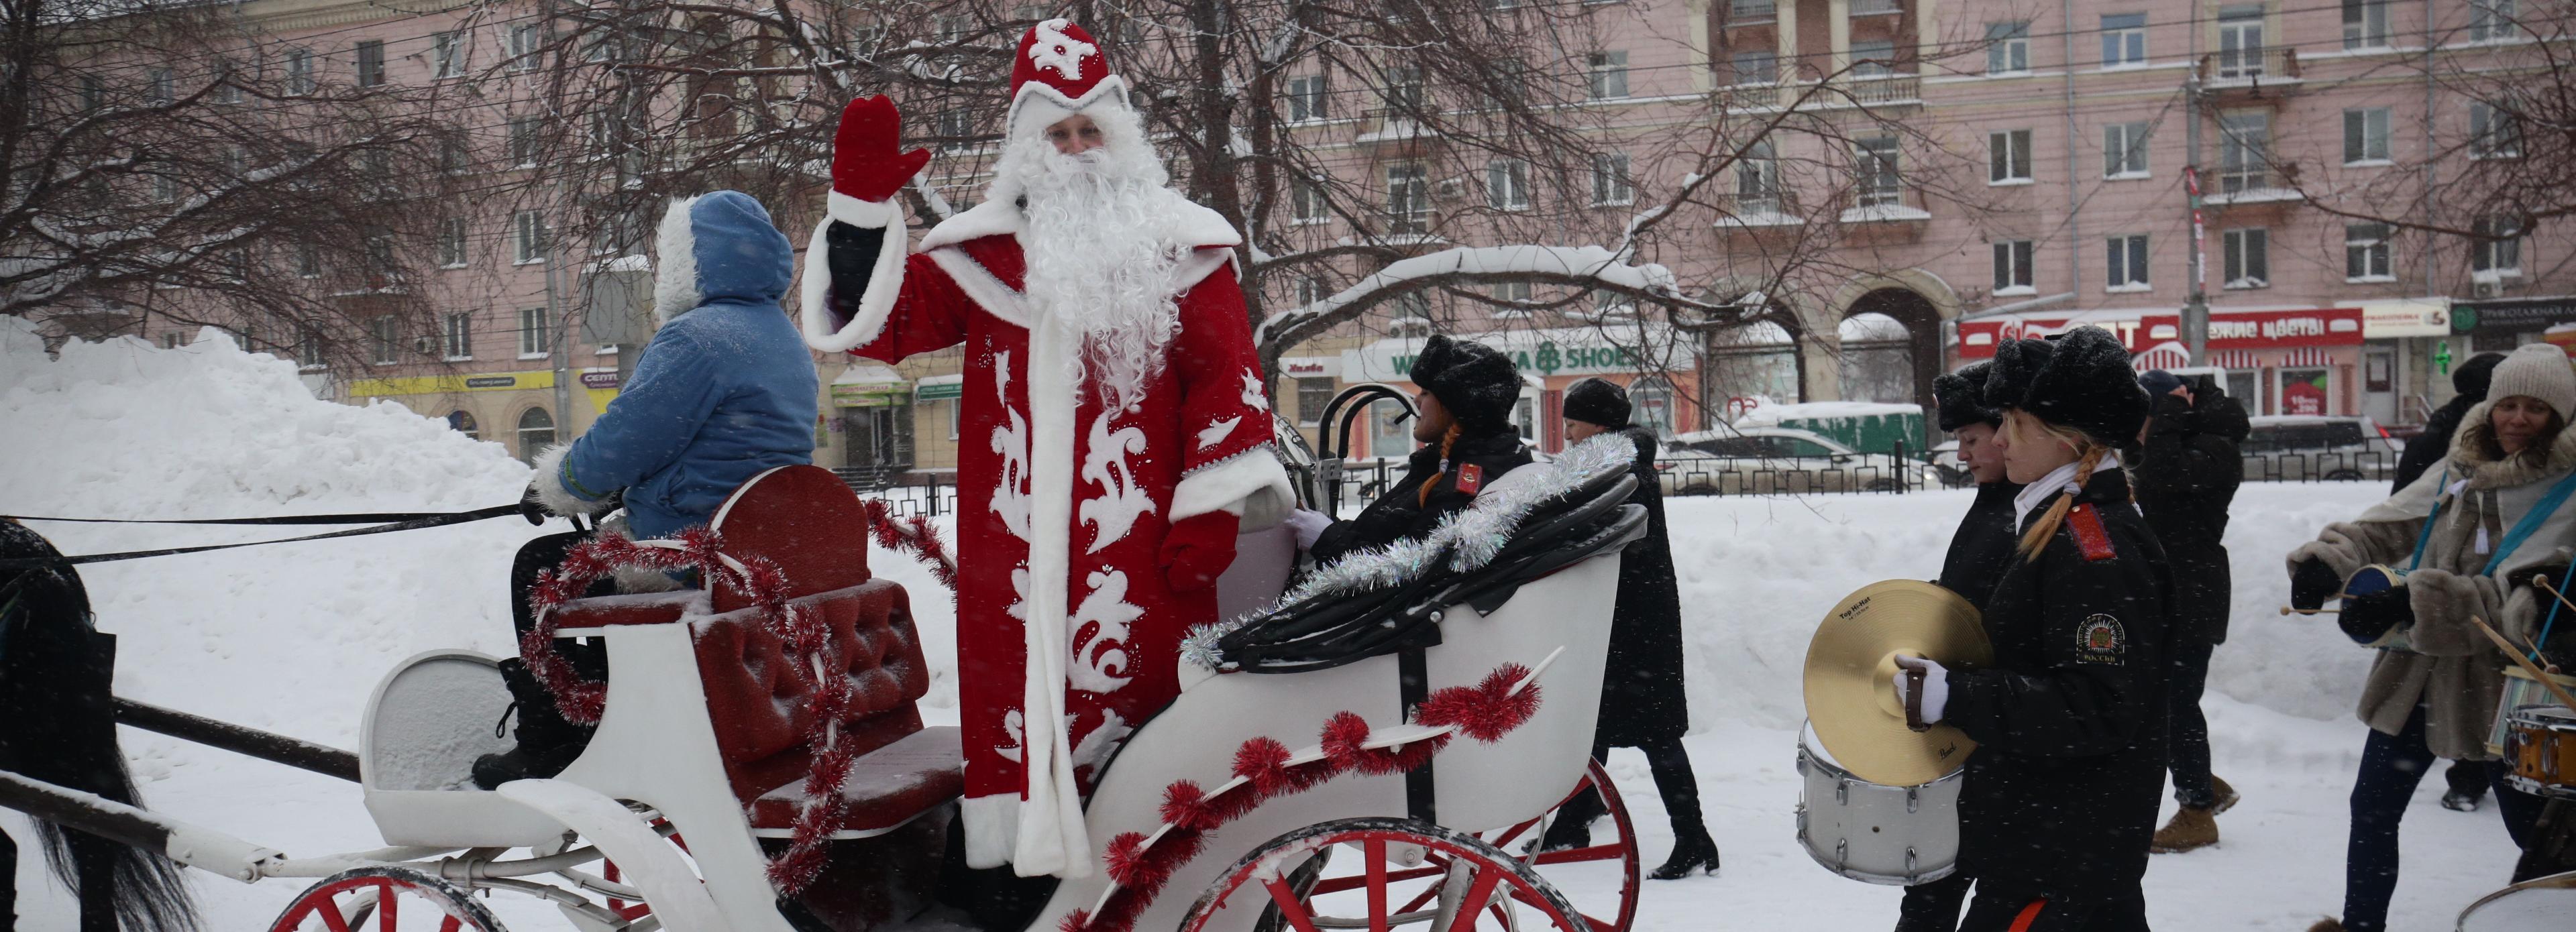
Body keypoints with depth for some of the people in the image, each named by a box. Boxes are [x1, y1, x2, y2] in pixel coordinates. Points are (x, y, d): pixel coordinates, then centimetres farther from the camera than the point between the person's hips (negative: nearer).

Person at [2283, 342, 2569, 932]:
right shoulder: (2460, 470, 5)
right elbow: (2388, 525, 1)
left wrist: (2413, 602, -33)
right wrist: (2327, 561, -20)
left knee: (2530, 823, 8)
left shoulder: (2565, 491, -13)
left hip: (2499, 683, -5)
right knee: (2373, 808, 13)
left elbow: (2519, 593, -24)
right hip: (2416, 672, 5)